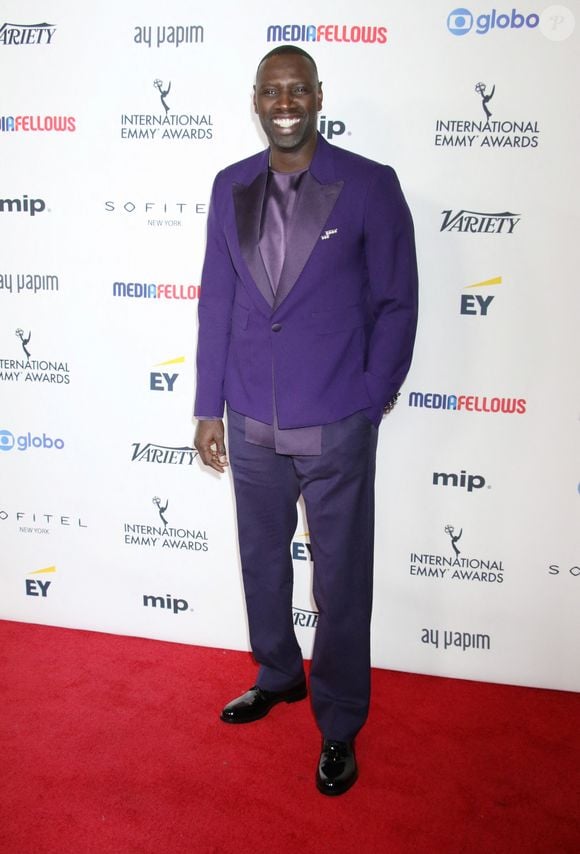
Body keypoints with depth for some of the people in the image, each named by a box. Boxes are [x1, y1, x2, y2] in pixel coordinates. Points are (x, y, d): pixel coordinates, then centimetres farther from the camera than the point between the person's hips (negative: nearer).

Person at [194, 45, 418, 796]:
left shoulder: (370, 186, -7)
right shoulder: (230, 188, 5)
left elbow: (396, 302, -3)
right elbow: (216, 301, 7)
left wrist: (370, 400, -5)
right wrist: (208, 408, 6)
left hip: (335, 426, -4)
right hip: (252, 423, 4)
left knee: (340, 583, 7)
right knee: (262, 561, 20)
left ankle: (339, 726, 28)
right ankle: (277, 676, 45)